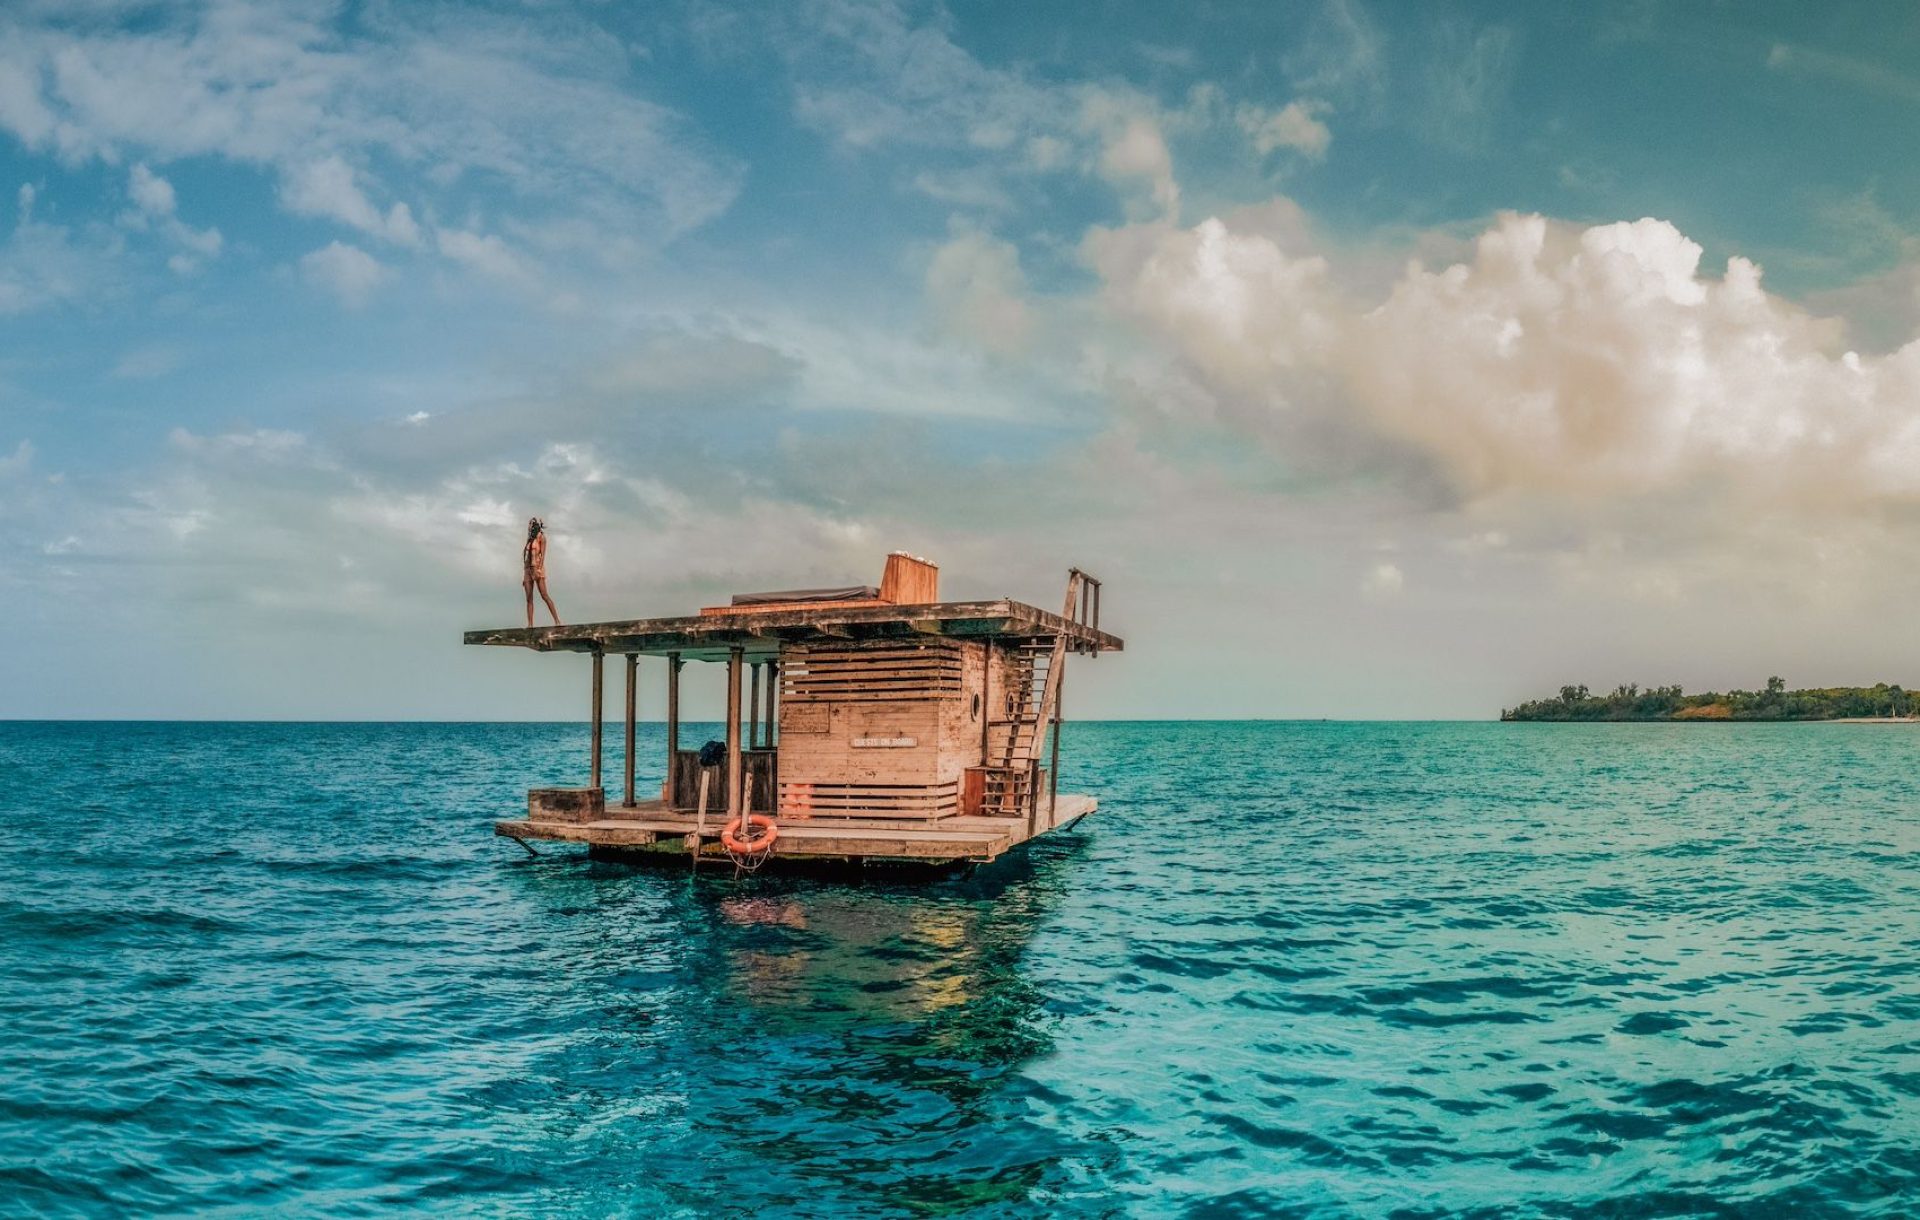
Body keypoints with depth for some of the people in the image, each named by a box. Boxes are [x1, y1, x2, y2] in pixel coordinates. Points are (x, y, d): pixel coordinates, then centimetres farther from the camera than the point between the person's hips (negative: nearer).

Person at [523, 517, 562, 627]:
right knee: (529, 598, -2)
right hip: (528, 569, 7)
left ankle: (557, 620, -16)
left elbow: (543, 554, -9)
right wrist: (524, 576, 15)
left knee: (544, 595, -15)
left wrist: (539, 569, -21)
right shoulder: (530, 540, 21)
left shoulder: (541, 537, 2)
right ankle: (530, 624, -6)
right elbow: (526, 557, 19)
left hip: (537, 568, -7)